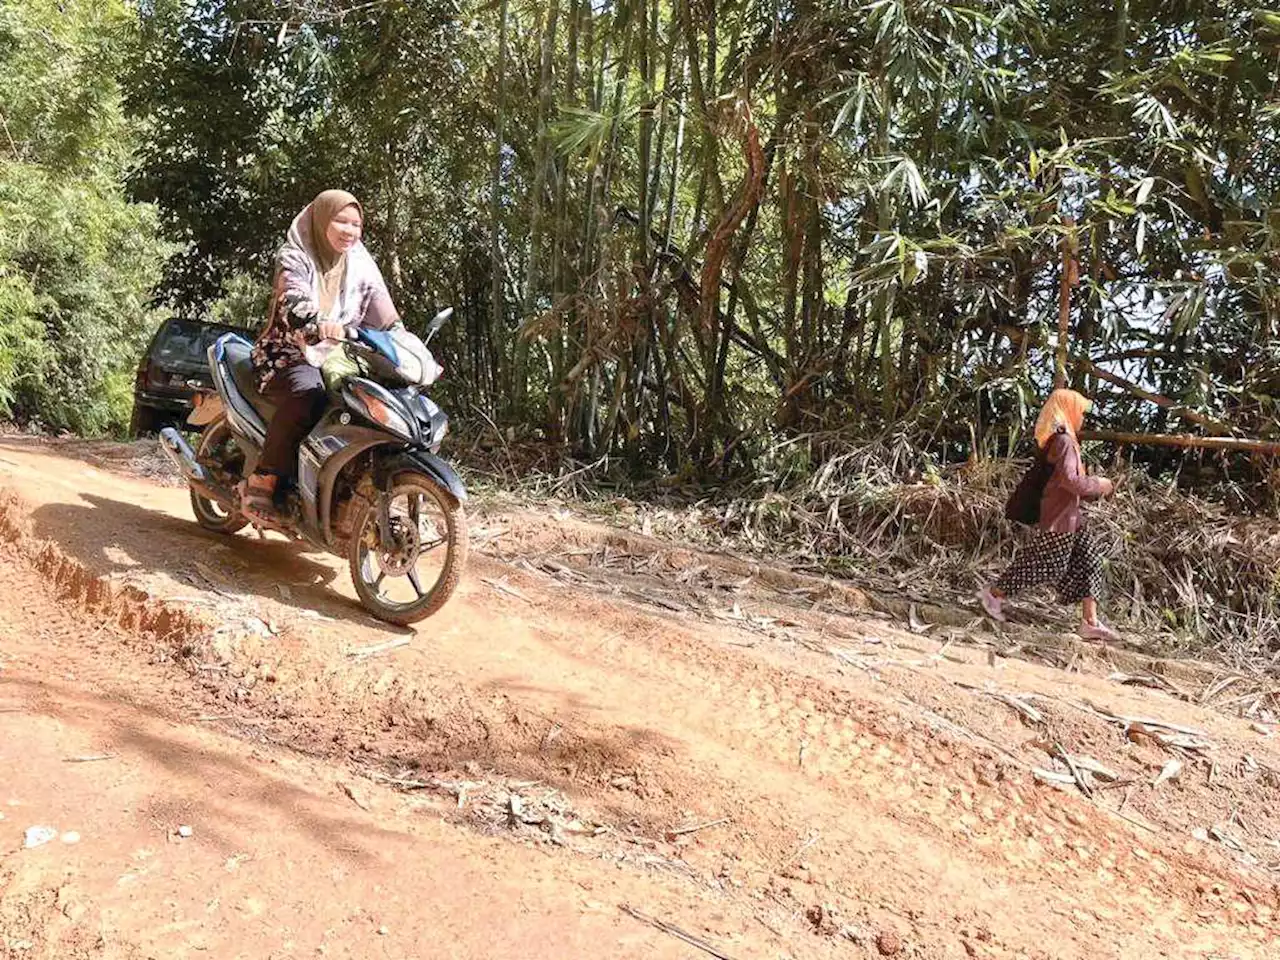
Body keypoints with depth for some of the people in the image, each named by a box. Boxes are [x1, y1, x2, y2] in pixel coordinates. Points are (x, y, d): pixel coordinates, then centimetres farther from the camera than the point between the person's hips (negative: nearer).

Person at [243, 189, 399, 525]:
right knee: (308, 395, -37)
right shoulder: (295, 257, -4)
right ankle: (261, 485, -31)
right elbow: (294, 298, -26)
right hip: (291, 355, -5)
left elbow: (385, 316, 4)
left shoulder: (361, 264, 12)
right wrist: (318, 323, -48)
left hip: (337, 359, 5)